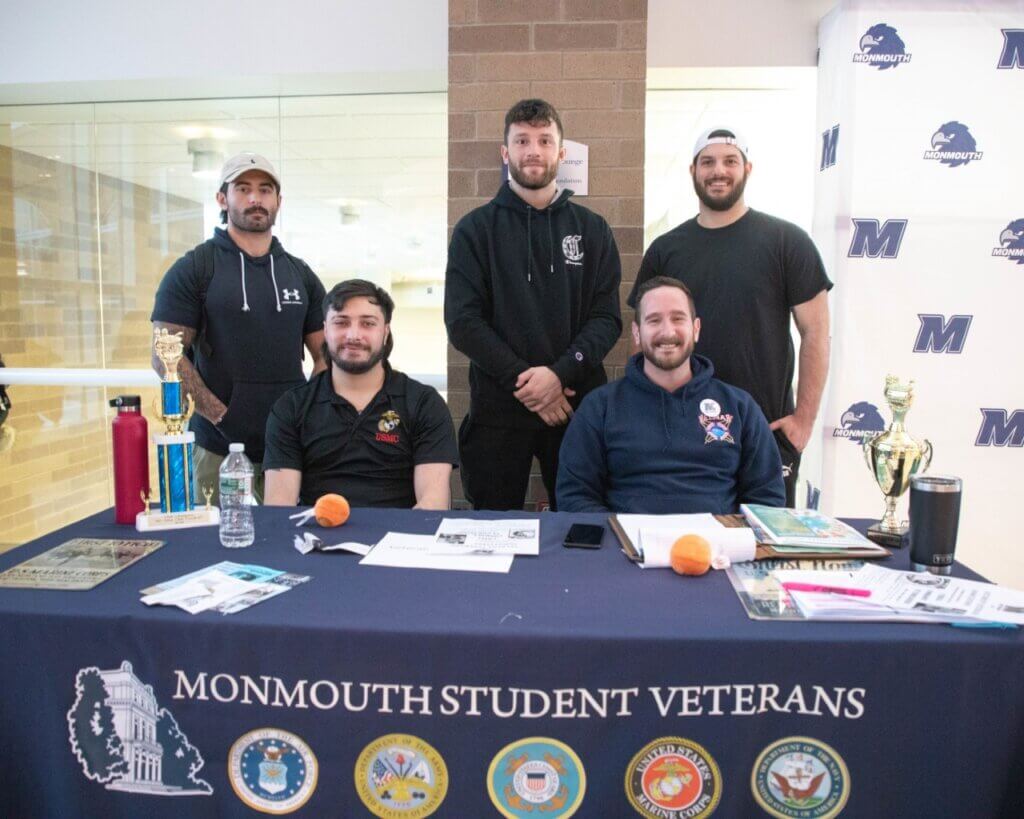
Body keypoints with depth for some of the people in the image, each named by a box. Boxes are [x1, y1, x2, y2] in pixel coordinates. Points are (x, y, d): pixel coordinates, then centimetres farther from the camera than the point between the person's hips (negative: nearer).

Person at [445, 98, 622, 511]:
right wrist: (521, 381, -13)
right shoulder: (475, 229, 4)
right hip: (497, 410, -1)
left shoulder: (591, 229, 9)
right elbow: (463, 322, -5)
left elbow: (607, 318, 1)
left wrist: (560, 373, -15)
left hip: (577, 406, 1)